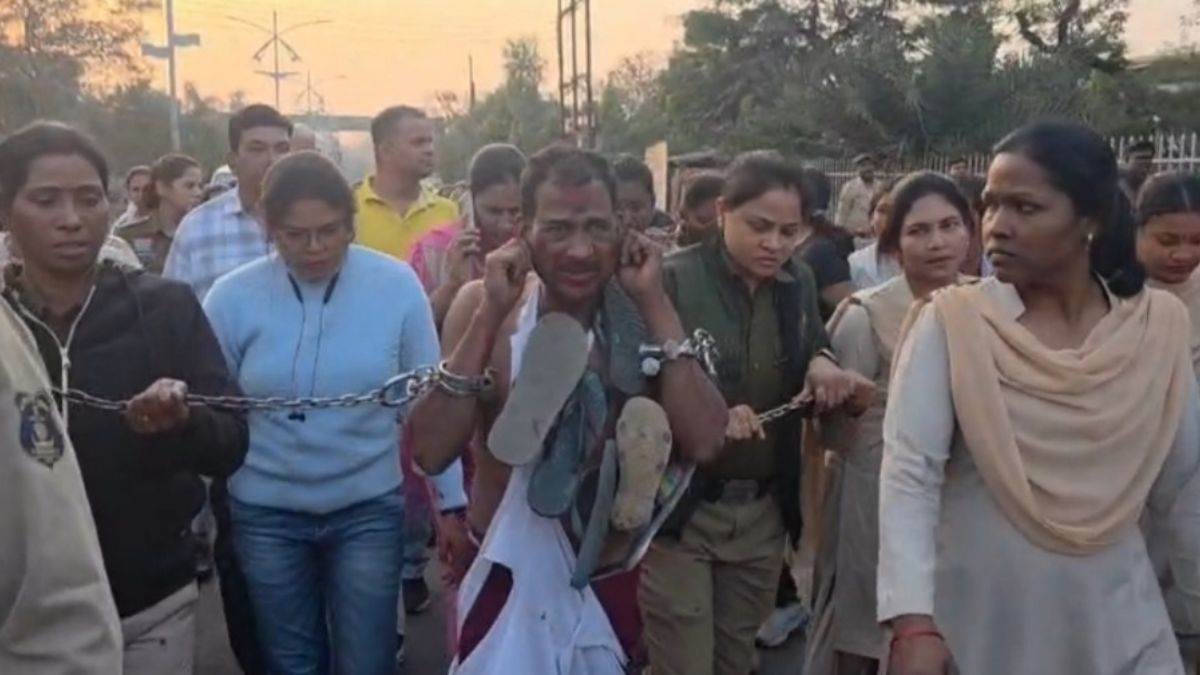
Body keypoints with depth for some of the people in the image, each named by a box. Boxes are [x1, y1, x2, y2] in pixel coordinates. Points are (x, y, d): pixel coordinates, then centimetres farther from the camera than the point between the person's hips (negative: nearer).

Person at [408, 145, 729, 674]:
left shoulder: (641, 312, -8)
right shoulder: (483, 304, -10)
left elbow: (702, 443, -20)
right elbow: (430, 451, -19)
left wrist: (655, 305, -22)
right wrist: (489, 317, -24)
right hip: (507, 573, -1)